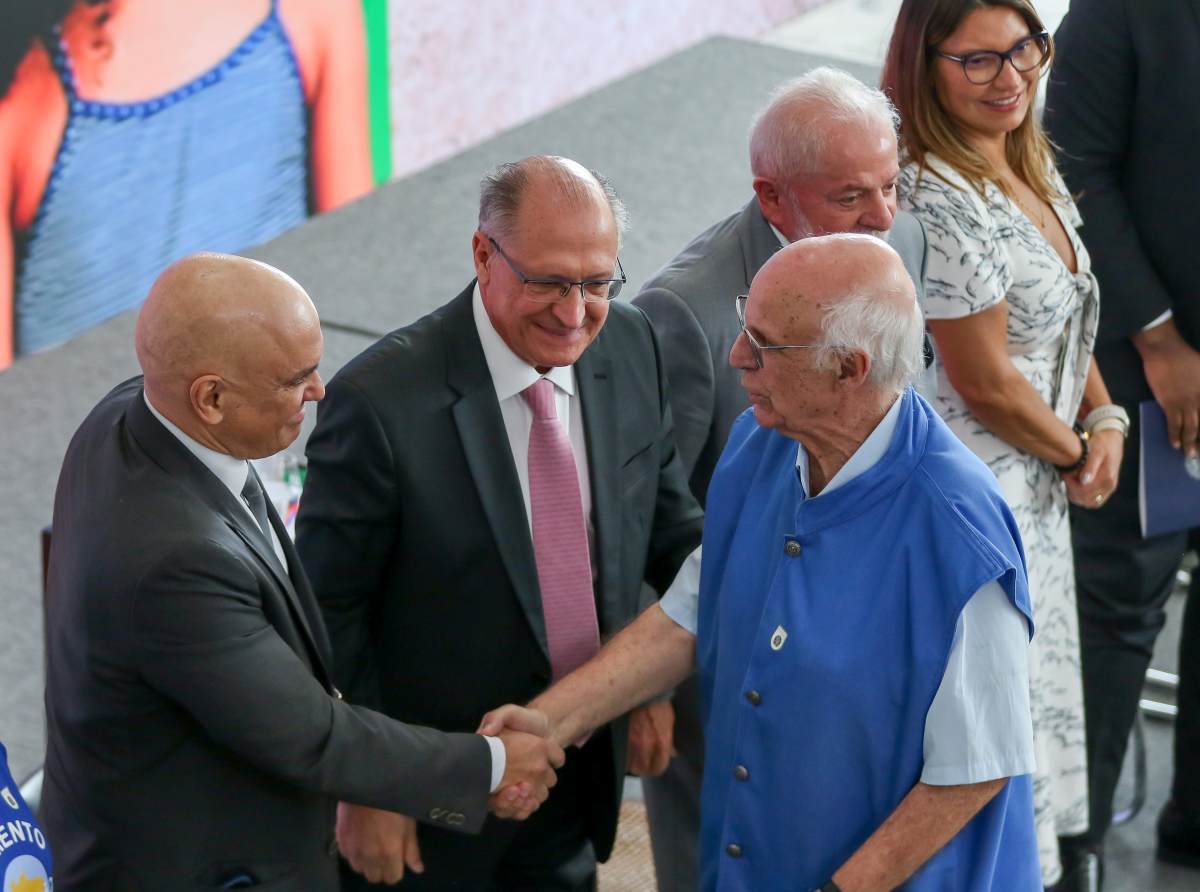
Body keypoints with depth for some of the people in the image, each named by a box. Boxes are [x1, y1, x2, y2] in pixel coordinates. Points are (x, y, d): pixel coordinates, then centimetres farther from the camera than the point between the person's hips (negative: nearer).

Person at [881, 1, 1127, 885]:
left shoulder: (1033, 166, 6)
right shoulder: (939, 201, -24)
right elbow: (986, 383, -21)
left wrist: (1106, 420, 0)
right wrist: (1074, 454, -5)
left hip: (1035, 491, 9)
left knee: (1038, 705, 20)